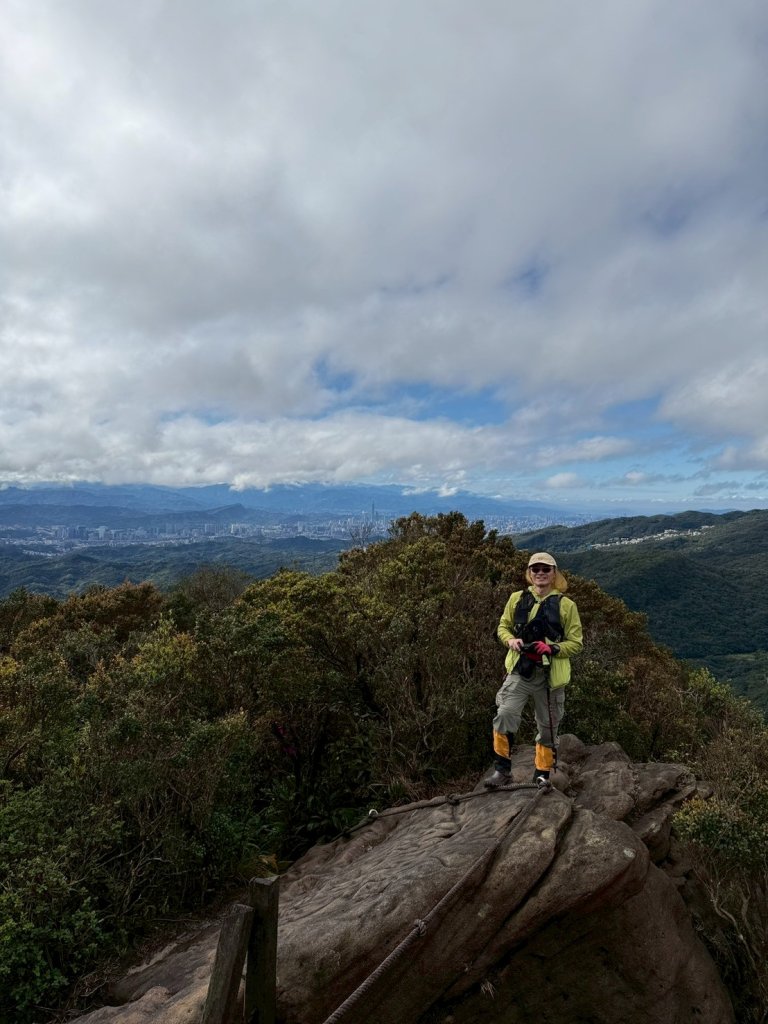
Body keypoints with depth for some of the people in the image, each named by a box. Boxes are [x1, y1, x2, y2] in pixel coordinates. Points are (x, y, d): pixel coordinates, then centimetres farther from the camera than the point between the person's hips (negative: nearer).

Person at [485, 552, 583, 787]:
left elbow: (576, 643, 0)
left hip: (550, 675, 0)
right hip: (520, 671, 1)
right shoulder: (517, 598, 4)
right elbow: (503, 626, 14)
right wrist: (510, 640, -9)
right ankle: (502, 769, 0)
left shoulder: (566, 605, -2)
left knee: (548, 728, 11)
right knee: (505, 714, -17)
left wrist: (552, 648, -18)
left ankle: (542, 775, 31)